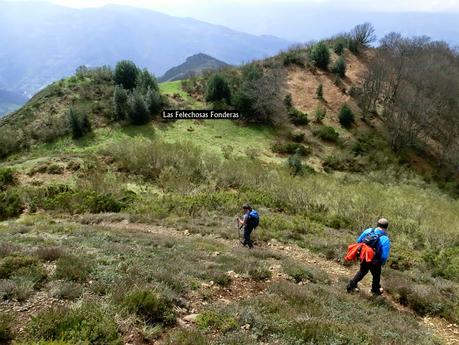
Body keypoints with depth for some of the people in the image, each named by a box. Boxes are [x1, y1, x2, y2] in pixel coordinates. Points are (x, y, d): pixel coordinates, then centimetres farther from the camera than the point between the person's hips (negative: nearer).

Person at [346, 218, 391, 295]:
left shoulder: (368, 231, -12)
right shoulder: (385, 239, -25)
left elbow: (358, 241, -1)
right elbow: (384, 256, -23)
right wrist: (381, 263, -2)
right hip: (375, 262, -4)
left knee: (362, 272, 31)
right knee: (376, 276, 26)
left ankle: (351, 285, 34)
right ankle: (375, 290, 48)